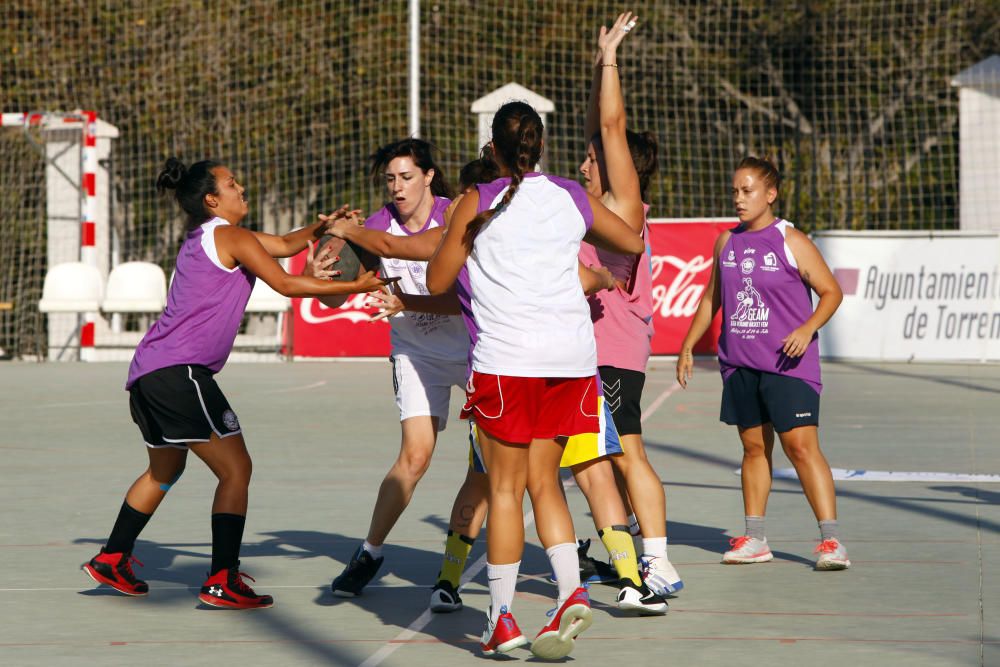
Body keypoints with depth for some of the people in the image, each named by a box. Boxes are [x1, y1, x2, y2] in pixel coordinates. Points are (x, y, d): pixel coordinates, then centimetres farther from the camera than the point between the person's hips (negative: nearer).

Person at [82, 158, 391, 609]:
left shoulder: (205, 236, 22)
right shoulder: (232, 236, -6)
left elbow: (285, 245, 24)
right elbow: (286, 284, -9)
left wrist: (323, 226, 8)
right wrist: (354, 286, -4)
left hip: (148, 371, 10)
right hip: (180, 370, -10)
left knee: (166, 470, 27)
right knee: (235, 468, -8)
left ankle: (111, 560, 34)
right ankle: (222, 581, -13)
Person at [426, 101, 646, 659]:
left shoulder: (478, 203, 0)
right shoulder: (572, 198, 9)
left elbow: (438, 281, 6)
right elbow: (633, 243, 24)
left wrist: (454, 235, 24)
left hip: (506, 357, -3)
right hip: (572, 355, 3)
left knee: (506, 487, 3)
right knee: (544, 480, 13)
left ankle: (502, 619, 4)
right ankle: (572, 590, -5)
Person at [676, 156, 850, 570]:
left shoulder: (791, 242, -7)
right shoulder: (726, 243, 10)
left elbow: (831, 291, -5)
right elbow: (711, 298, 22)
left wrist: (808, 328, -21)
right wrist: (688, 346, 19)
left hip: (787, 365, -6)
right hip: (739, 365, 6)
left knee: (801, 447, -11)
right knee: (754, 447, 11)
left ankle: (831, 540, -11)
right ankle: (754, 539, 19)